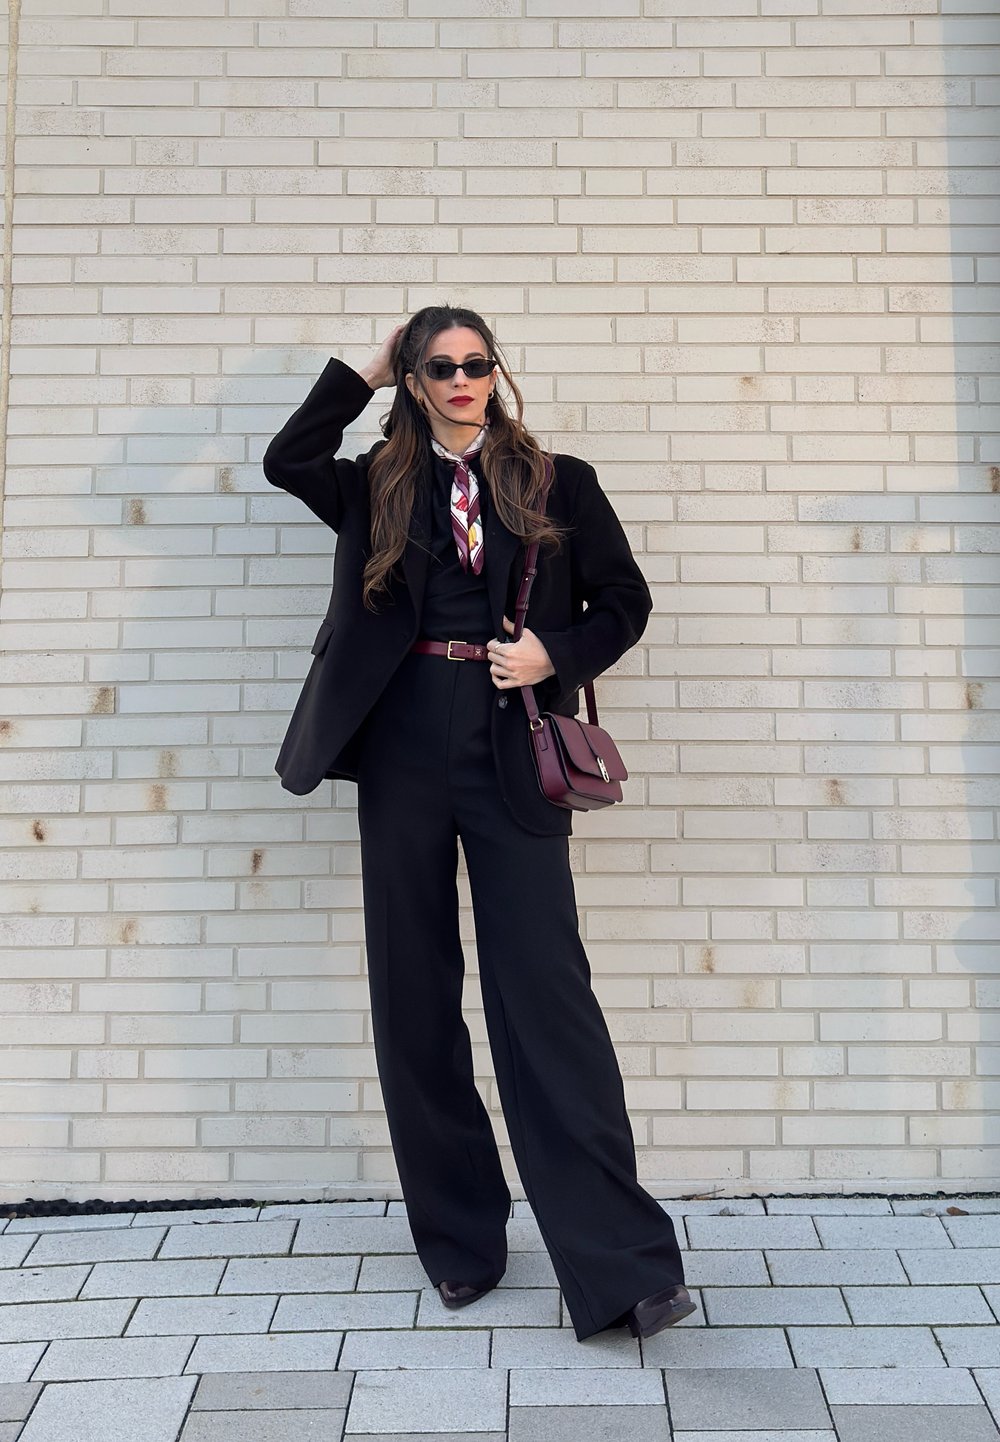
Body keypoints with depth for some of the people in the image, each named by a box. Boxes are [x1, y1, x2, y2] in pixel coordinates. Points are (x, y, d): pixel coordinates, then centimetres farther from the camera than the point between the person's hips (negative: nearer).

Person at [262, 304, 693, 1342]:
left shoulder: (557, 484, 10)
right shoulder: (379, 488, 15)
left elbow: (623, 601, 10)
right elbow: (287, 459, 1)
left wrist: (556, 655, -8)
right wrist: (364, 374, 8)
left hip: (512, 755, -2)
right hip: (404, 751, 3)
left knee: (545, 992, -8)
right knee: (415, 996, 6)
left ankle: (622, 1266, -2)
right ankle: (459, 1239, 22)